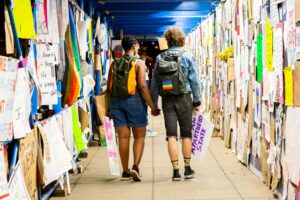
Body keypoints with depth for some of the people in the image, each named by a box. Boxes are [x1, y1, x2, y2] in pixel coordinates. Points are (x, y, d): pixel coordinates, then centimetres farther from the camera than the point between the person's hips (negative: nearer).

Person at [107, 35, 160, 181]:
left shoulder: (114, 64, 8)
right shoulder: (138, 63, -5)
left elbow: (109, 87, 7)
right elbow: (142, 87, -13)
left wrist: (108, 108, 16)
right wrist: (152, 107, -9)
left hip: (116, 102, 4)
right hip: (134, 101, -4)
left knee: (123, 137, 7)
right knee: (139, 136, 6)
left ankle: (125, 171, 10)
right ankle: (135, 166, -10)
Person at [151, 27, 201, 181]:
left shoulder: (159, 58, 4)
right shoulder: (187, 57, -2)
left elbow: (154, 83, 6)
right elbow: (194, 80, -3)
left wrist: (153, 103, 11)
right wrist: (197, 101, 3)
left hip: (167, 100, 1)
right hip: (184, 99, -1)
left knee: (171, 135, 2)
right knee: (186, 134, 10)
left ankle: (176, 171, 0)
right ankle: (188, 169, 16)